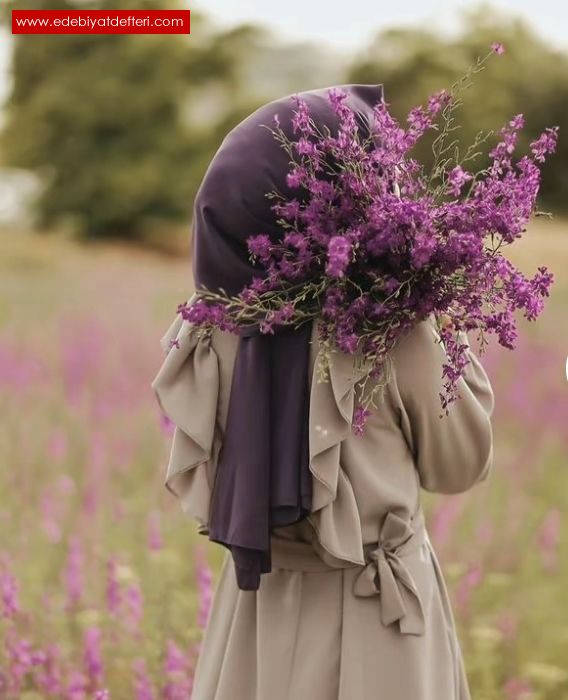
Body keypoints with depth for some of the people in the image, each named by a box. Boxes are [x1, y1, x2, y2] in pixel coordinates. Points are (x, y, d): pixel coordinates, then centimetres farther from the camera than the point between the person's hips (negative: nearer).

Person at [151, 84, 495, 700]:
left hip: (257, 602, 4)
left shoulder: (217, 330, -8)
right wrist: (450, 336, 0)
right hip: (375, 611, -4)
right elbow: (459, 466, -5)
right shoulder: (396, 332, -20)